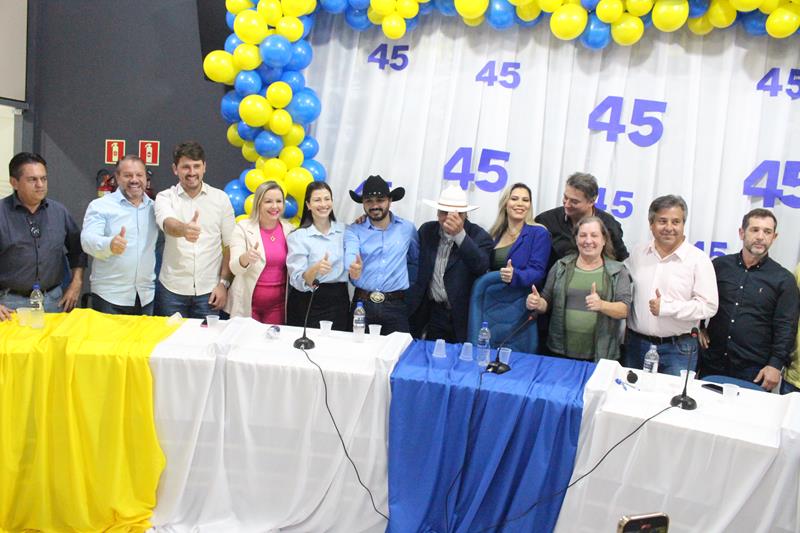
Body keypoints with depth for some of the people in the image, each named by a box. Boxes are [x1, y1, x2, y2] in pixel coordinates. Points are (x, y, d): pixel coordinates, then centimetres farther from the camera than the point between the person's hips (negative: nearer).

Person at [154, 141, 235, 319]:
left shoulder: (221, 198, 2)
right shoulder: (165, 197, -1)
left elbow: (230, 245, 5)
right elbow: (168, 223, -23)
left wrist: (224, 283, -2)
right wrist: (183, 229, -46)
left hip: (208, 291, 0)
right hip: (171, 290, 0)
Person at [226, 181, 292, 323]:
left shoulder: (289, 229, 3)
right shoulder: (243, 228, -5)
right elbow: (235, 268, -14)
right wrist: (245, 258, -35)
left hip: (278, 303, 3)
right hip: (248, 302, -2)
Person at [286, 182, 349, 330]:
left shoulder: (343, 229, 6)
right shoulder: (298, 236, -5)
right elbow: (297, 281, -12)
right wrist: (315, 269, -31)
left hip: (339, 300, 3)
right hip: (309, 304, -3)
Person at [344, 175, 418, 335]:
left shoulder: (407, 228, 6)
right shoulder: (353, 230, 1)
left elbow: (417, 260, 20)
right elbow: (351, 254, -18)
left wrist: (408, 283, 8)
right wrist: (353, 268, -40)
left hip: (396, 306, 0)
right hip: (362, 304, 0)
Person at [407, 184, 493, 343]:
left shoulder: (478, 236, -8)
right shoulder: (426, 230, 5)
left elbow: (481, 267, -25)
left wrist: (460, 235, -35)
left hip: (464, 318, -3)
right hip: (433, 314, 4)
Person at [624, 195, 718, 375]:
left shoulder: (698, 260, -6)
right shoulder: (638, 253, 7)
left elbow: (708, 306, -10)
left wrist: (666, 307, -18)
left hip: (678, 349, -3)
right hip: (636, 344, 4)